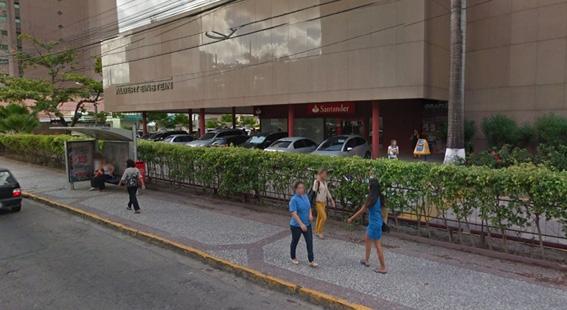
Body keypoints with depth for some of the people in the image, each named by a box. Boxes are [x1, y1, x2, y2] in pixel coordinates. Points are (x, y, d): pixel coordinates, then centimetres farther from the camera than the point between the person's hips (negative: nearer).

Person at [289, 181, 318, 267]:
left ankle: (311, 261, 9)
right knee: (295, 242, 13)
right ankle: (293, 258, 35)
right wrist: (301, 224, -32)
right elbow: (294, 213, -25)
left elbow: (309, 207, 13)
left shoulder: (305, 196, 1)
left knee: (310, 242, 2)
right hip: (296, 225, -5)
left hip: (307, 224, 5)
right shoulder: (294, 199, -19)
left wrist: (310, 214, -8)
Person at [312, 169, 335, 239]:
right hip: (318, 202, -7)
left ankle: (316, 232, 24)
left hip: (323, 202, 7)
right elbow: (314, 191, -15)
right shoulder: (317, 181, -14)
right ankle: (319, 232, 5)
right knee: (324, 217, -10)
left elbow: (327, 191, 16)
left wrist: (331, 200, 15)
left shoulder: (325, 182, 8)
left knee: (319, 217, 12)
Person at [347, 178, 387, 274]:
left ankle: (383, 268, 7)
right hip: (374, 222, 9)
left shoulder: (372, 198, -21)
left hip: (375, 224, -9)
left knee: (378, 245, -1)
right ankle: (366, 260, 34)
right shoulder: (378, 197, 4)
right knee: (367, 239, 23)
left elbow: (362, 210, -15)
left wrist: (351, 218, -6)